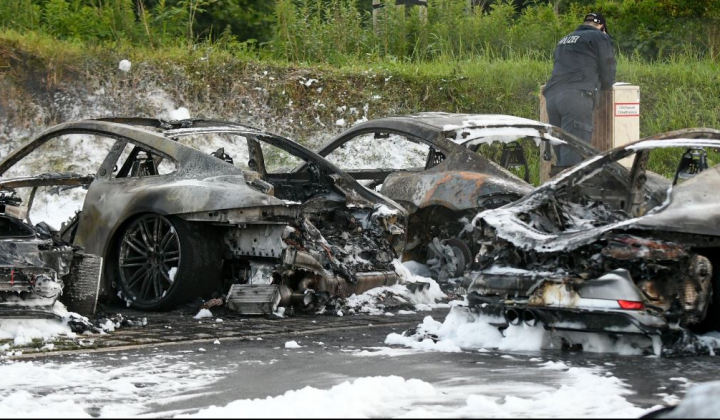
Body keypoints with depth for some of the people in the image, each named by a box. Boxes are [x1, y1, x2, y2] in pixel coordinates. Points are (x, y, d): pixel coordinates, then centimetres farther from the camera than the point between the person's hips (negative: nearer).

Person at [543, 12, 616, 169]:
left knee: (562, 155, 7)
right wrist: (605, 86, 31)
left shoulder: (564, 40, 31)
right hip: (576, 97, -6)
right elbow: (607, 73, 11)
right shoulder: (600, 38, 11)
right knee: (574, 155, -13)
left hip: (552, 96, 6)